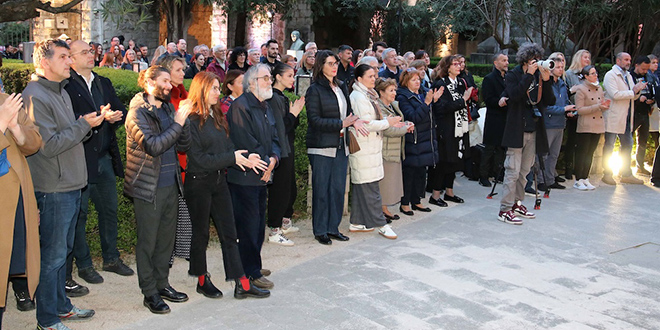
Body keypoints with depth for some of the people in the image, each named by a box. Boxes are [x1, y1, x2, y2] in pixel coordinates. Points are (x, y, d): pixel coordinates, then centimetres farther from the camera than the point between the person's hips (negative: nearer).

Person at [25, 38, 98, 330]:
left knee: (62, 250, 19)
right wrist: (83, 125, -15)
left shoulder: (61, 91, 14)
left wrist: (88, 122, 2)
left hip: (71, 185, 10)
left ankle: (61, 306, 32)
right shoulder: (35, 96, -16)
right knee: (52, 255, 1)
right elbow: (50, 145, -21)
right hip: (53, 189, -9)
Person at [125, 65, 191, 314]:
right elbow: (153, 146, -23)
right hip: (148, 187, -7)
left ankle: (162, 284, 29)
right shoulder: (138, 112, -10)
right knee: (148, 241, 3)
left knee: (166, 238, 15)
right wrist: (177, 124, -21)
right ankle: (150, 293, 14)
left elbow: (183, 146, 7)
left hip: (170, 184, 7)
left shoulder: (168, 109, 11)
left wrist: (184, 122, -8)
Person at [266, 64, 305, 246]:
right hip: (280, 151, -10)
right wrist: (293, 113, -13)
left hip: (288, 149, 10)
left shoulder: (283, 98, 14)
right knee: (280, 190, -4)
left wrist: (295, 112, 2)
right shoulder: (273, 98, -16)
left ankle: (285, 222, 33)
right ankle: (274, 232, 3)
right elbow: (279, 128, -21)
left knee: (290, 188, 18)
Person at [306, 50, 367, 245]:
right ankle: (320, 231, 11)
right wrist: (341, 124, -17)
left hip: (341, 145, 7)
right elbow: (315, 120, -14)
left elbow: (348, 110, 19)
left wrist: (355, 120, -5)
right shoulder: (315, 90, -8)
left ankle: (333, 228, 21)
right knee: (321, 190, 0)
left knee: (338, 188, 10)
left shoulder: (342, 87, 13)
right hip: (322, 147, -6)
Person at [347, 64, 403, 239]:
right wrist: (387, 122, -11)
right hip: (364, 149, -10)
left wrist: (388, 121, 9)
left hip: (370, 146, 10)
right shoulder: (358, 97, -15)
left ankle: (356, 223, 19)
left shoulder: (367, 95, 17)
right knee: (370, 186, -6)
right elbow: (366, 124, -20)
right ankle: (381, 224, -2)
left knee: (360, 185, 13)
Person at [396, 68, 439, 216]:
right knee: (409, 173, -1)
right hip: (412, 141, -8)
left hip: (425, 141, 8)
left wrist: (433, 101, 7)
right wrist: (426, 103, -26)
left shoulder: (421, 95, 14)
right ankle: (405, 203, 9)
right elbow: (413, 117, -22)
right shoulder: (403, 98, -10)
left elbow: (429, 116, 21)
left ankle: (416, 201, 24)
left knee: (421, 172, 13)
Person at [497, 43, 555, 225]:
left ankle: (517, 203, 25)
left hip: (533, 130, 6)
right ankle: (505, 210, -3)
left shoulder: (540, 75, 10)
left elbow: (550, 101, 3)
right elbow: (515, 95, -23)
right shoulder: (513, 75, -4)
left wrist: (546, 80, -9)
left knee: (524, 171, 14)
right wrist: (529, 75, -20)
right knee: (513, 171, -7)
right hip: (517, 130, -6)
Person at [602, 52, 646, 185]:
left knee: (627, 146, 11)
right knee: (609, 147, 0)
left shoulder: (628, 76, 16)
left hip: (626, 118, 8)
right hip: (613, 118, -8)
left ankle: (626, 175, 20)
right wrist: (632, 91, -16)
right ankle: (607, 175, 7)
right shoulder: (610, 75, -9)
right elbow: (615, 94, -22)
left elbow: (633, 96, 18)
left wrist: (638, 90, -2)